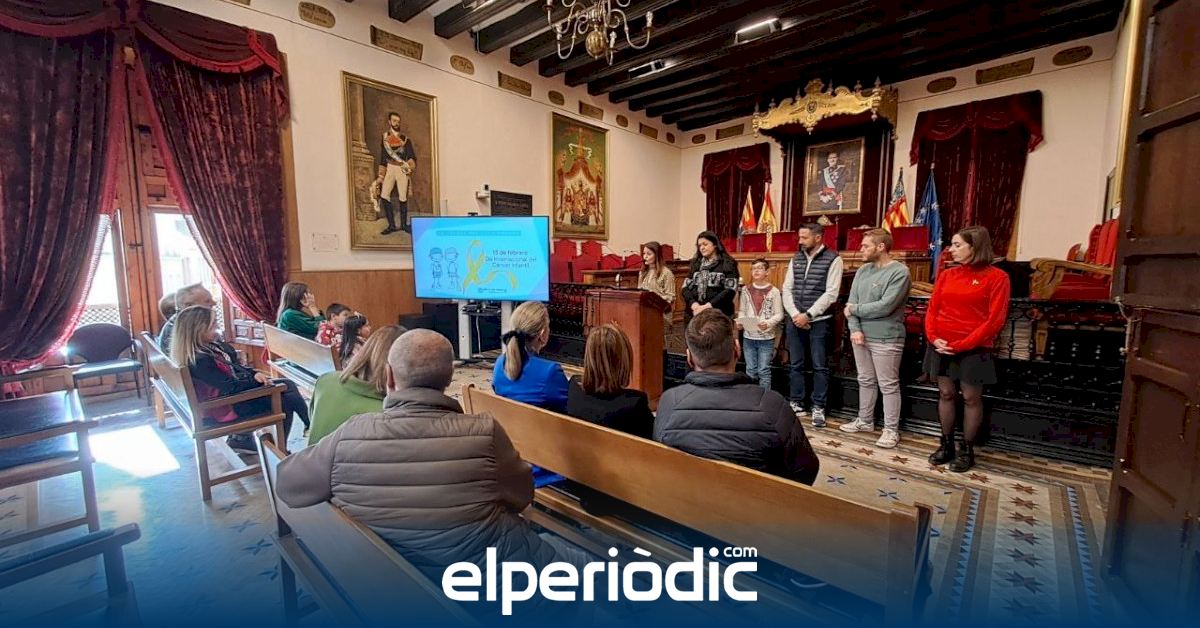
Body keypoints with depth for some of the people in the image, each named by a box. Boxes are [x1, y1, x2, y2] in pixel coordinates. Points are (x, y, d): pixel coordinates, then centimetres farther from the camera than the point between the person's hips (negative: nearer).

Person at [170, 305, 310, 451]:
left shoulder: (207, 346, 0)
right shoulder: (200, 360, -28)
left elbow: (234, 367, 10)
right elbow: (232, 388, -24)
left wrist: (254, 374, -6)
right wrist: (256, 380, -12)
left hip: (236, 387, 9)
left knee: (289, 385, 3)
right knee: (287, 401, -8)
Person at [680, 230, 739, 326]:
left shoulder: (727, 264, 2)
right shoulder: (695, 263, 15)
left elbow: (730, 290, -8)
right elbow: (686, 287, 9)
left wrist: (709, 305, -17)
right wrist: (693, 304, -10)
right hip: (693, 314, 4)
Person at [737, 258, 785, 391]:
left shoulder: (773, 291, -5)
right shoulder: (746, 290, 6)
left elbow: (779, 314, -5)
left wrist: (768, 323, -22)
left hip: (766, 337, -3)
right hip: (749, 336, 3)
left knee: (763, 370, 2)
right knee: (750, 370, 11)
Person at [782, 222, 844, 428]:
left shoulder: (833, 259, -4)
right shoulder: (796, 259, 10)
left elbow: (831, 293, -11)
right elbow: (787, 289, 6)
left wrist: (808, 315, -14)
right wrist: (794, 314, -7)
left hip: (819, 321, -4)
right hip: (795, 320, 5)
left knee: (820, 366, 3)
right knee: (795, 364, 9)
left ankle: (818, 408, 14)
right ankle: (796, 404, 20)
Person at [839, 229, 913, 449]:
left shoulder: (900, 272, -11)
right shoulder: (862, 270, 9)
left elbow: (885, 307, -19)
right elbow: (851, 302, 4)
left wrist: (855, 309, -8)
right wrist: (854, 329, -9)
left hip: (886, 339, -6)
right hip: (860, 336, 6)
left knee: (888, 385, 4)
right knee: (865, 381, 16)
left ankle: (891, 429, 15)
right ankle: (865, 420, 30)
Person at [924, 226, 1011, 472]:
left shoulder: (996, 277, -6)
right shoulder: (947, 275, 7)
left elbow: (995, 320, -11)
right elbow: (932, 309, 8)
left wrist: (961, 345, -16)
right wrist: (933, 337, -8)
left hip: (973, 349, -4)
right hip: (942, 347, 4)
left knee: (971, 398, 6)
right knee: (946, 394, 10)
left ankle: (967, 450, 19)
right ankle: (946, 445, 23)